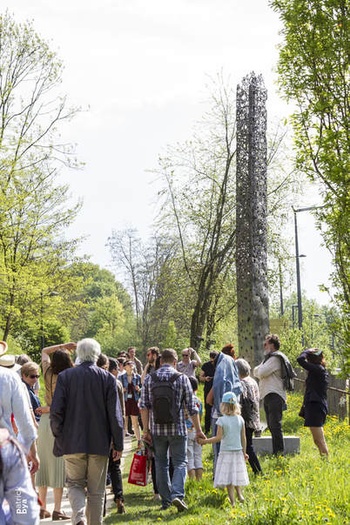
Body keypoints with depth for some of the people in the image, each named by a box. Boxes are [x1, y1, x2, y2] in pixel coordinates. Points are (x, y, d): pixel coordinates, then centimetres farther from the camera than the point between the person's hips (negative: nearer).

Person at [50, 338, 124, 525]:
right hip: (99, 443, 0)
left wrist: (59, 438, 7)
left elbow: (56, 411, -5)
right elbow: (115, 415, -3)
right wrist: (118, 444, 4)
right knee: (96, 491, 10)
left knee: (75, 483, 11)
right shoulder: (108, 378, -3)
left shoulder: (65, 376, -3)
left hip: (73, 441, 0)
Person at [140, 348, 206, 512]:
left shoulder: (149, 378, 3)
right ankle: (177, 494, -16)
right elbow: (191, 407, -2)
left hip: (157, 429, 2)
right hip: (177, 428, -2)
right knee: (180, 462, 5)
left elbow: (143, 406, -1)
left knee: (161, 464, 13)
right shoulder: (182, 378, -2)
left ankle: (166, 500, 16)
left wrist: (146, 429, 3)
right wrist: (198, 430, 5)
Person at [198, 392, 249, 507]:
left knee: (228, 479, -1)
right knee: (236, 475, 19)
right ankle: (239, 494, 12)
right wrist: (244, 452, 16)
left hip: (226, 451, -4)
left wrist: (205, 441, -2)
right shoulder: (240, 419, 2)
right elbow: (243, 438, 6)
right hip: (238, 451, 4)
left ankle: (232, 501, -4)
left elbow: (218, 437, -13)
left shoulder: (221, 420, -11)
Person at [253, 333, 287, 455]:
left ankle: (279, 453, -12)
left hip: (274, 396, -10)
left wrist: (260, 370, 3)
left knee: (275, 426, -12)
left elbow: (261, 373, -18)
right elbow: (256, 372, 16)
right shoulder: (267, 358, 22)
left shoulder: (275, 359, -10)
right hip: (267, 395, 10)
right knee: (271, 426, 12)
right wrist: (260, 371, -4)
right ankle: (275, 452, 17)